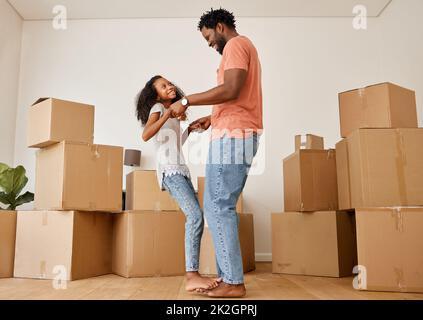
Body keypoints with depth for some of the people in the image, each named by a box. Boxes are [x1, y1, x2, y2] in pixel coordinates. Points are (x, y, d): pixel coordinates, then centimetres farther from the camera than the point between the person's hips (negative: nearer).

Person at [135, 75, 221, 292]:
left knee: (195, 217, 2)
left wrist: (189, 129, 19)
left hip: (181, 170, 9)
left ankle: (194, 273, 7)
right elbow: (145, 135, -17)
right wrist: (167, 114, -23)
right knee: (196, 215, -23)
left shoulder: (174, 112, 25)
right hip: (169, 170, -9)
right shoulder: (157, 108, 1)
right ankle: (192, 277, -25)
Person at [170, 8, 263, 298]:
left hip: (233, 136, -10)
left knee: (218, 207, -9)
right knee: (222, 206, 8)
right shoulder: (244, 47, 28)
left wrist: (188, 101, -13)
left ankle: (234, 282, -5)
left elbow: (231, 90, -19)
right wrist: (212, 119, 24)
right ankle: (228, 276, 11)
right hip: (239, 135, 10)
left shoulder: (236, 44, -2)